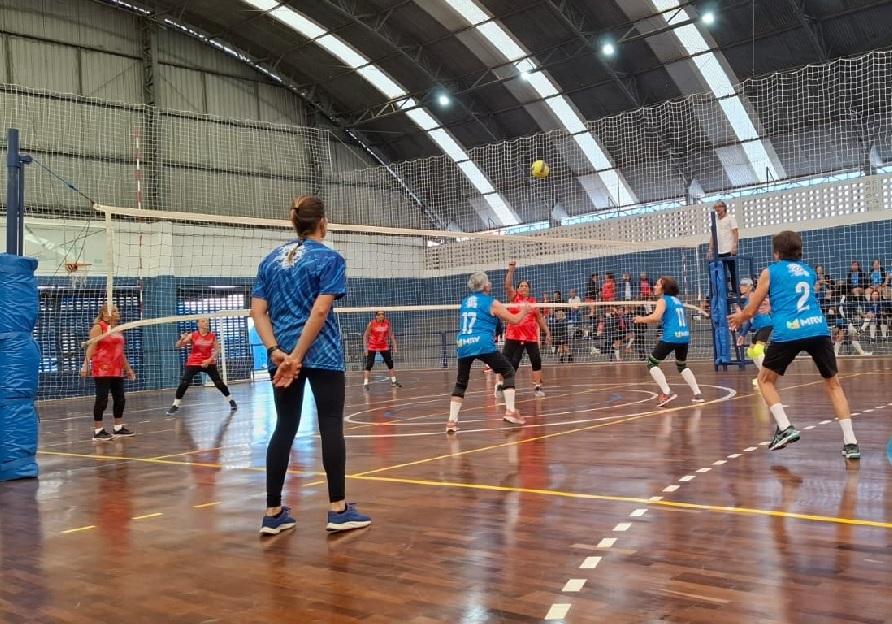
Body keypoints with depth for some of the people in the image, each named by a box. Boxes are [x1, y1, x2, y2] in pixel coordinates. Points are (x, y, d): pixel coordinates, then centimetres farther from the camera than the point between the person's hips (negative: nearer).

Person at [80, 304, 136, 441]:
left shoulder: (118, 330, 18)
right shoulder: (98, 327, -4)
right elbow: (91, 347, -12)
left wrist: (128, 369, 26)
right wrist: (86, 364, -22)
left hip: (117, 370, 8)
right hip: (102, 370, -8)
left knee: (120, 398, 9)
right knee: (102, 399, -7)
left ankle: (118, 428, 19)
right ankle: (98, 431, -3)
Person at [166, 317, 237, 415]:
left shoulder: (213, 336, -5)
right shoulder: (192, 335, -8)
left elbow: (217, 350, -3)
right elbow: (178, 346, -9)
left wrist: (209, 360, -17)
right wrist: (182, 339, -30)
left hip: (208, 363, 1)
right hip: (193, 363, -1)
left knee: (219, 383, -1)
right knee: (184, 383, -10)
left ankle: (231, 401, 18)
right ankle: (175, 405, 2)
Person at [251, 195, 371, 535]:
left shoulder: (270, 260, 12)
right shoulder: (329, 258, -4)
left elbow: (258, 310, 3)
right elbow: (320, 311, -15)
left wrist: (276, 350, -5)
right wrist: (297, 356, -16)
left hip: (282, 356, 5)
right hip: (321, 354, -5)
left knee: (284, 428, 9)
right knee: (331, 426, 1)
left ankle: (273, 513, 11)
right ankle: (338, 510, 5)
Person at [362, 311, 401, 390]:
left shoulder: (387, 323, -6)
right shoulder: (371, 323, -15)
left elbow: (391, 335, 4)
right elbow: (365, 336, -8)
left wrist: (394, 345, -2)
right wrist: (365, 348, -15)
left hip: (384, 347, 3)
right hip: (372, 347, -3)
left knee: (390, 363, 6)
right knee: (369, 365, -11)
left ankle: (394, 381, 21)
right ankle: (365, 384, -7)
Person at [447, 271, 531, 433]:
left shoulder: (465, 302, 18)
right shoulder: (491, 303, 2)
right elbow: (514, 320, 6)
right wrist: (524, 310, 27)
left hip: (462, 345, 5)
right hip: (482, 345, -5)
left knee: (461, 383, 16)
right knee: (508, 371, 11)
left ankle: (452, 421, 7)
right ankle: (510, 411, 2)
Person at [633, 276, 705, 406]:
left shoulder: (663, 300, -3)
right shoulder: (677, 300, 20)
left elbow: (655, 317, -19)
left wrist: (641, 319, -4)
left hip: (671, 337, -8)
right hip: (684, 336, 8)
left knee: (652, 363, 4)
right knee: (682, 366, 27)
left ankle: (667, 393, -6)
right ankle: (698, 393, 20)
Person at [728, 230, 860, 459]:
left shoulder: (770, 272, 11)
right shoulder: (809, 272, 24)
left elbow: (750, 311, 13)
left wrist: (738, 318, 37)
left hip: (788, 333, -4)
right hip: (818, 329, 4)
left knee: (765, 380, 17)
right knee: (833, 384, 16)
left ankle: (785, 428, 0)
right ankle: (850, 441, 6)